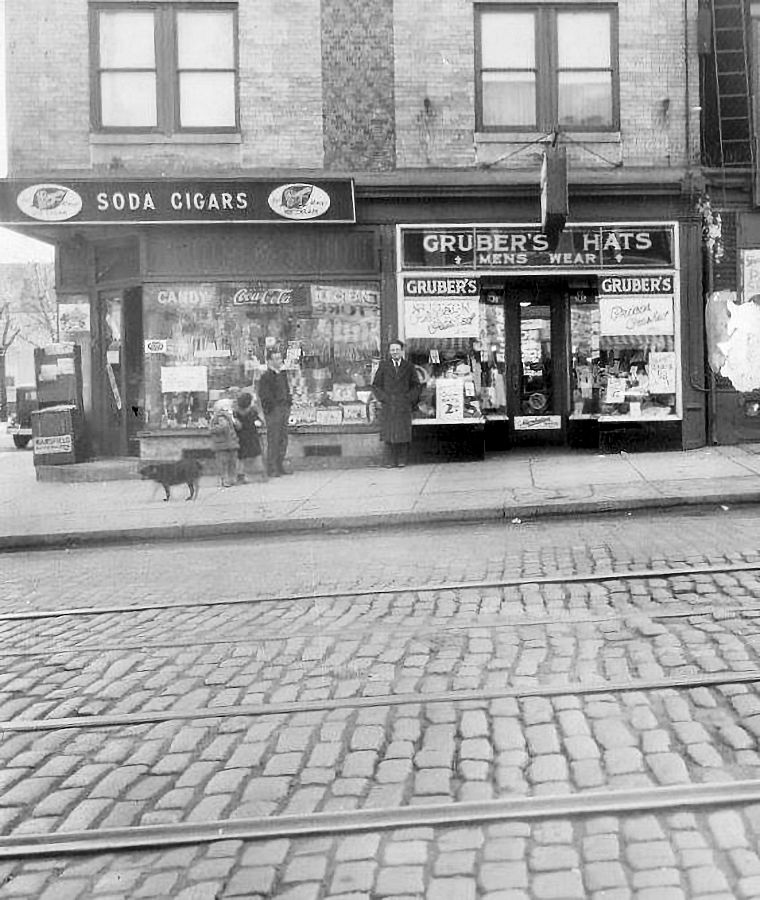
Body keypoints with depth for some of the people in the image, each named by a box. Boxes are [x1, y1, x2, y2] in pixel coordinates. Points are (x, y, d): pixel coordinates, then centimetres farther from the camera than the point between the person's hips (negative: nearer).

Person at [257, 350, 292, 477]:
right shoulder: (265, 377, -9)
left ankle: (280, 466, 17)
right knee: (273, 440, -5)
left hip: (284, 409, 8)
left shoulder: (283, 374, 15)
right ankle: (272, 469, -1)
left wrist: (288, 402, 14)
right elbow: (264, 396, -11)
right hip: (273, 410, -7)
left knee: (283, 439, 9)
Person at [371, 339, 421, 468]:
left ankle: (402, 460, 4)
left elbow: (416, 385, 13)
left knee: (404, 432, -2)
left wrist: (409, 398, 1)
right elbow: (375, 384, 10)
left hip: (404, 405, 0)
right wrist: (383, 397, -1)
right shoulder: (383, 366, 8)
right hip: (388, 404, 0)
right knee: (389, 433, -3)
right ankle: (390, 461, 1)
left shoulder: (408, 366, 9)